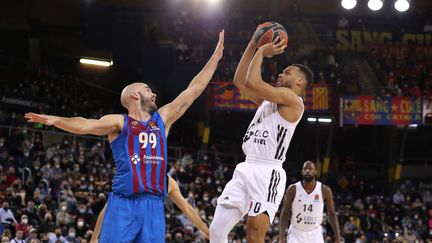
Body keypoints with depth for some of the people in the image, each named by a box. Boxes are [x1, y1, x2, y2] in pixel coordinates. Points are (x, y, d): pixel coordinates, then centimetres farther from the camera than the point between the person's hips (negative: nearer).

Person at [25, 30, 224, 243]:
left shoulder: (162, 119, 21)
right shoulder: (119, 122, 6)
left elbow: (193, 90, 23)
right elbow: (86, 125, -10)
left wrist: (215, 57, 23)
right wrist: (55, 120, -29)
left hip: (153, 204, 4)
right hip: (123, 203, -4)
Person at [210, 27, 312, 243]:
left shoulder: (292, 99, -6)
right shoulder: (268, 100, 22)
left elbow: (252, 82, -16)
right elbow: (239, 81, 25)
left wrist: (262, 52, -2)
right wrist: (252, 46, 20)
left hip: (267, 173, -9)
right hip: (246, 168, 9)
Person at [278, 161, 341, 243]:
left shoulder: (325, 190, -7)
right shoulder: (293, 189, -9)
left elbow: (332, 214, 0)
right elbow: (285, 213, -4)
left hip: (315, 234, 1)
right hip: (296, 233, -1)